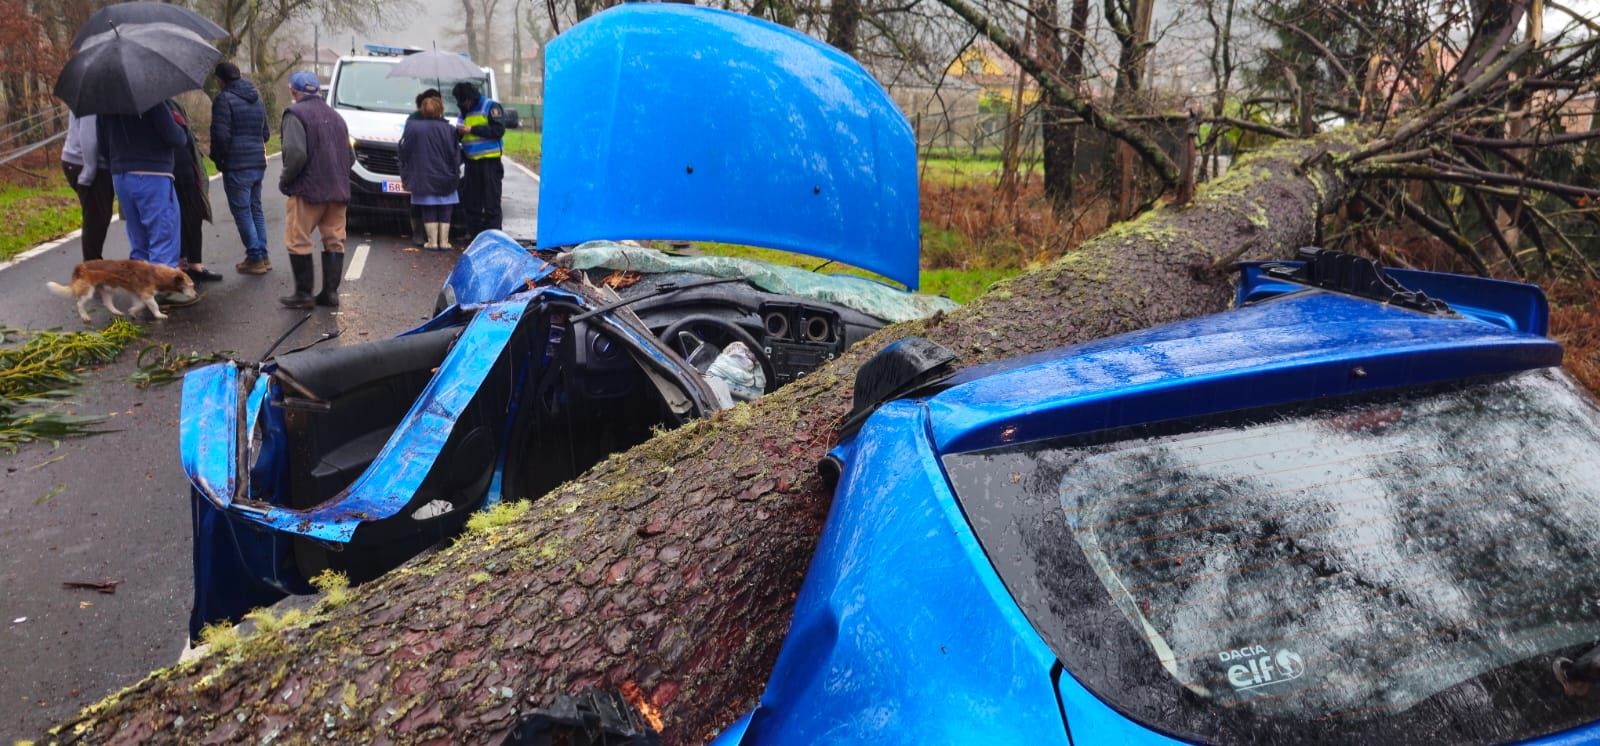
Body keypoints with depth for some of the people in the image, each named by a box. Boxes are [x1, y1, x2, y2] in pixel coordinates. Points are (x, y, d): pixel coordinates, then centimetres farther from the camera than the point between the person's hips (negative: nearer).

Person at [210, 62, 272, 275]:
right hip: (259, 162, 7)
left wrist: (217, 158, -1)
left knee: (242, 211, -1)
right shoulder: (256, 98, 15)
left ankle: (255, 258, -2)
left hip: (237, 166, -7)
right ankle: (262, 256, 15)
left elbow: (221, 135, -15)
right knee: (256, 209, 15)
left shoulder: (224, 99, -10)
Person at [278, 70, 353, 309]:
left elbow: (296, 153, -19)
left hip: (308, 190, -7)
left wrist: (285, 180, -6)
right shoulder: (335, 116, 15)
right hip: (339, 191, 7)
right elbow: (350, 156, 16)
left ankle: (304, 294, 1)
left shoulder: (295, 113, -8)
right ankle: (330, 292, 11)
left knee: (298, 241, 1)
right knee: (334, 242, 10)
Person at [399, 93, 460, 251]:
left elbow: (404, 153, 0)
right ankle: (444, 241, 8)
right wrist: (454, 172, 10)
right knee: (444, 211, 8)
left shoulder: (413, 127, -5)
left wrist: (406, 174, 11)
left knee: (429, 212, 6)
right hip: (445, 178, 0)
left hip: (423, 178, 0)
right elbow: (455, 154, -2)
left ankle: (432, 242, 5)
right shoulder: (448, 129, -5)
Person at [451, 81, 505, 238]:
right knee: (471, 201, 8)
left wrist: (472, 129, -15)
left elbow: (498, 130, -16)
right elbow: (460, 136, 28)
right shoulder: (464, 111, 19)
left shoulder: (491, 107, -3)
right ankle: (474, 235, 15)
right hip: (471, 162, 7)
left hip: (489, 161, -7)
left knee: (491, 202, -6)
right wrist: (458, 131, 3)